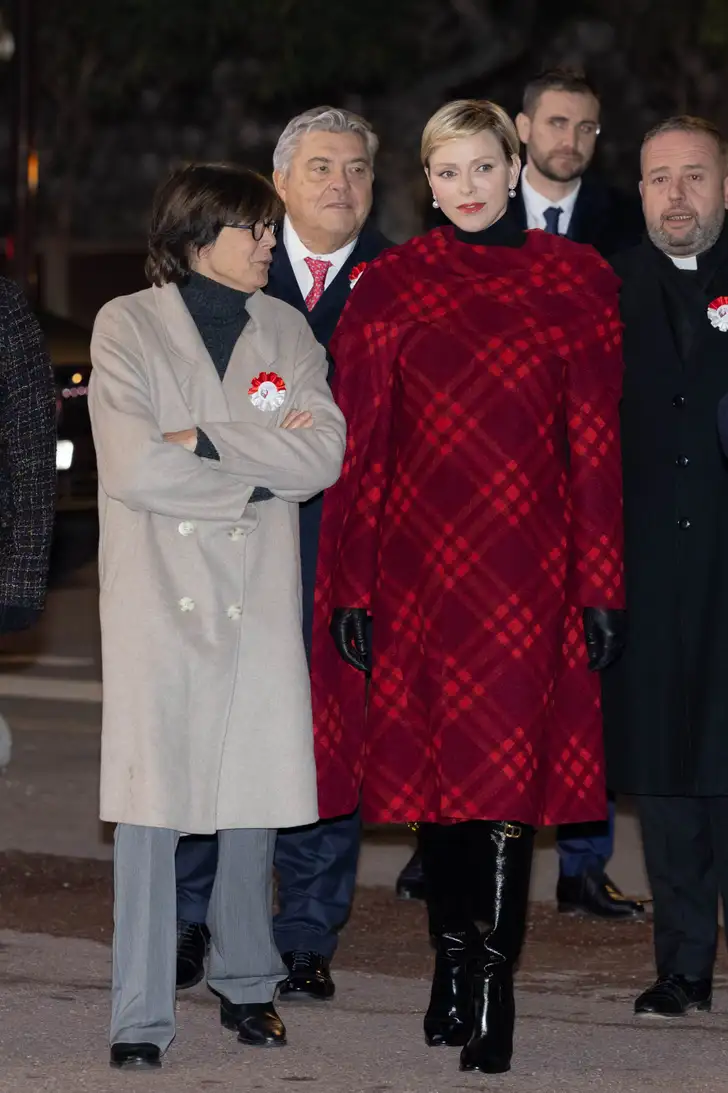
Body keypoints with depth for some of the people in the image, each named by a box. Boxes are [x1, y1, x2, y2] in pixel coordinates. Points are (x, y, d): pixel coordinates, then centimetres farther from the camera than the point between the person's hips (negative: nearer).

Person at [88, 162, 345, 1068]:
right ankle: (141, 1017, -5)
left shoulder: (285, 331, 12)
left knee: (255, 794, 4)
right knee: (149, 799, -7)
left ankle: (245, 983, 21)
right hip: (158, 588, -3)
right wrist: (259, 470, -4)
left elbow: (323, 455, -3)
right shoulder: (128, 324, 2)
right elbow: (131, 465, -11)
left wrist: (205, 440, -10)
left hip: (258, 594, 3)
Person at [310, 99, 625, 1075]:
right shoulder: (390, 287, 6)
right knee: (435, 762, 6)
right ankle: (454, 961, 17)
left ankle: (493, 982, -5)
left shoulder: (577, 282, 5)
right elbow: (360, 445, 4)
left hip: (528, 565, -1)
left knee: (509, 764, -7)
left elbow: (597, 443, 3)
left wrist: (600, 587, -1)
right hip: (418, 558, 1)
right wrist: (353, 586, -2)